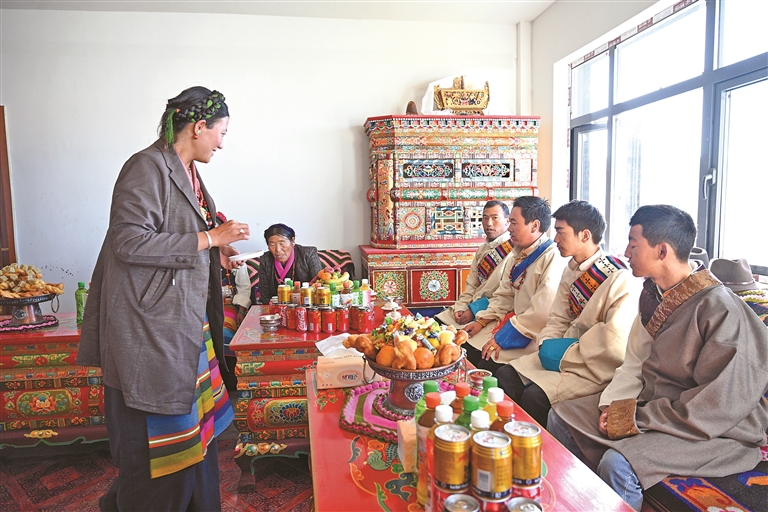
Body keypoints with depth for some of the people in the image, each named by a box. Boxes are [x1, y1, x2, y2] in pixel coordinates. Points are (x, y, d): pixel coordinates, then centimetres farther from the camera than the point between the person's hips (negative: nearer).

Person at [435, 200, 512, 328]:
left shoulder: (512, 251, -14)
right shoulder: (482, 249, 15)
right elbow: (471, 285, 13)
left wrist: (474, 310, -15)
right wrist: (461, 307, -2)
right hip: (471, 308, 8)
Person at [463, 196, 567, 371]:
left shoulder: (552, 258, -19)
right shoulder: (518, 255, 10)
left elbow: (542, 314, -26)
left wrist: (504, 337, -21)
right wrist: (482, 321, 0)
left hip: (533, 335, -8)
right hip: (513, 322, 8)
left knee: (489, 364, -22)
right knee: (465, 349, -2)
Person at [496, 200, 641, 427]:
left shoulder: (620, 279, -19)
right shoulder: (571, 271, 7)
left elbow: (616, 347, -24)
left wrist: (564, 356, -17)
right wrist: (547, 344, -8)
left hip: (596, 368, -7)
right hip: (566, 353, 8)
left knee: (534, 396, -24)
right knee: (505, 376, -6)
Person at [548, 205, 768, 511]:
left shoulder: (721, 310, -23)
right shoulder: (654, 295, 5)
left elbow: (720, 406, -24)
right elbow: (635, 361, 10)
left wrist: (636, 418, -21)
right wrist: (615, 403, -6)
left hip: (716, 431, -8)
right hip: (649, 403, 9)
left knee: (617, 464, -31)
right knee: (560, 416, 4)